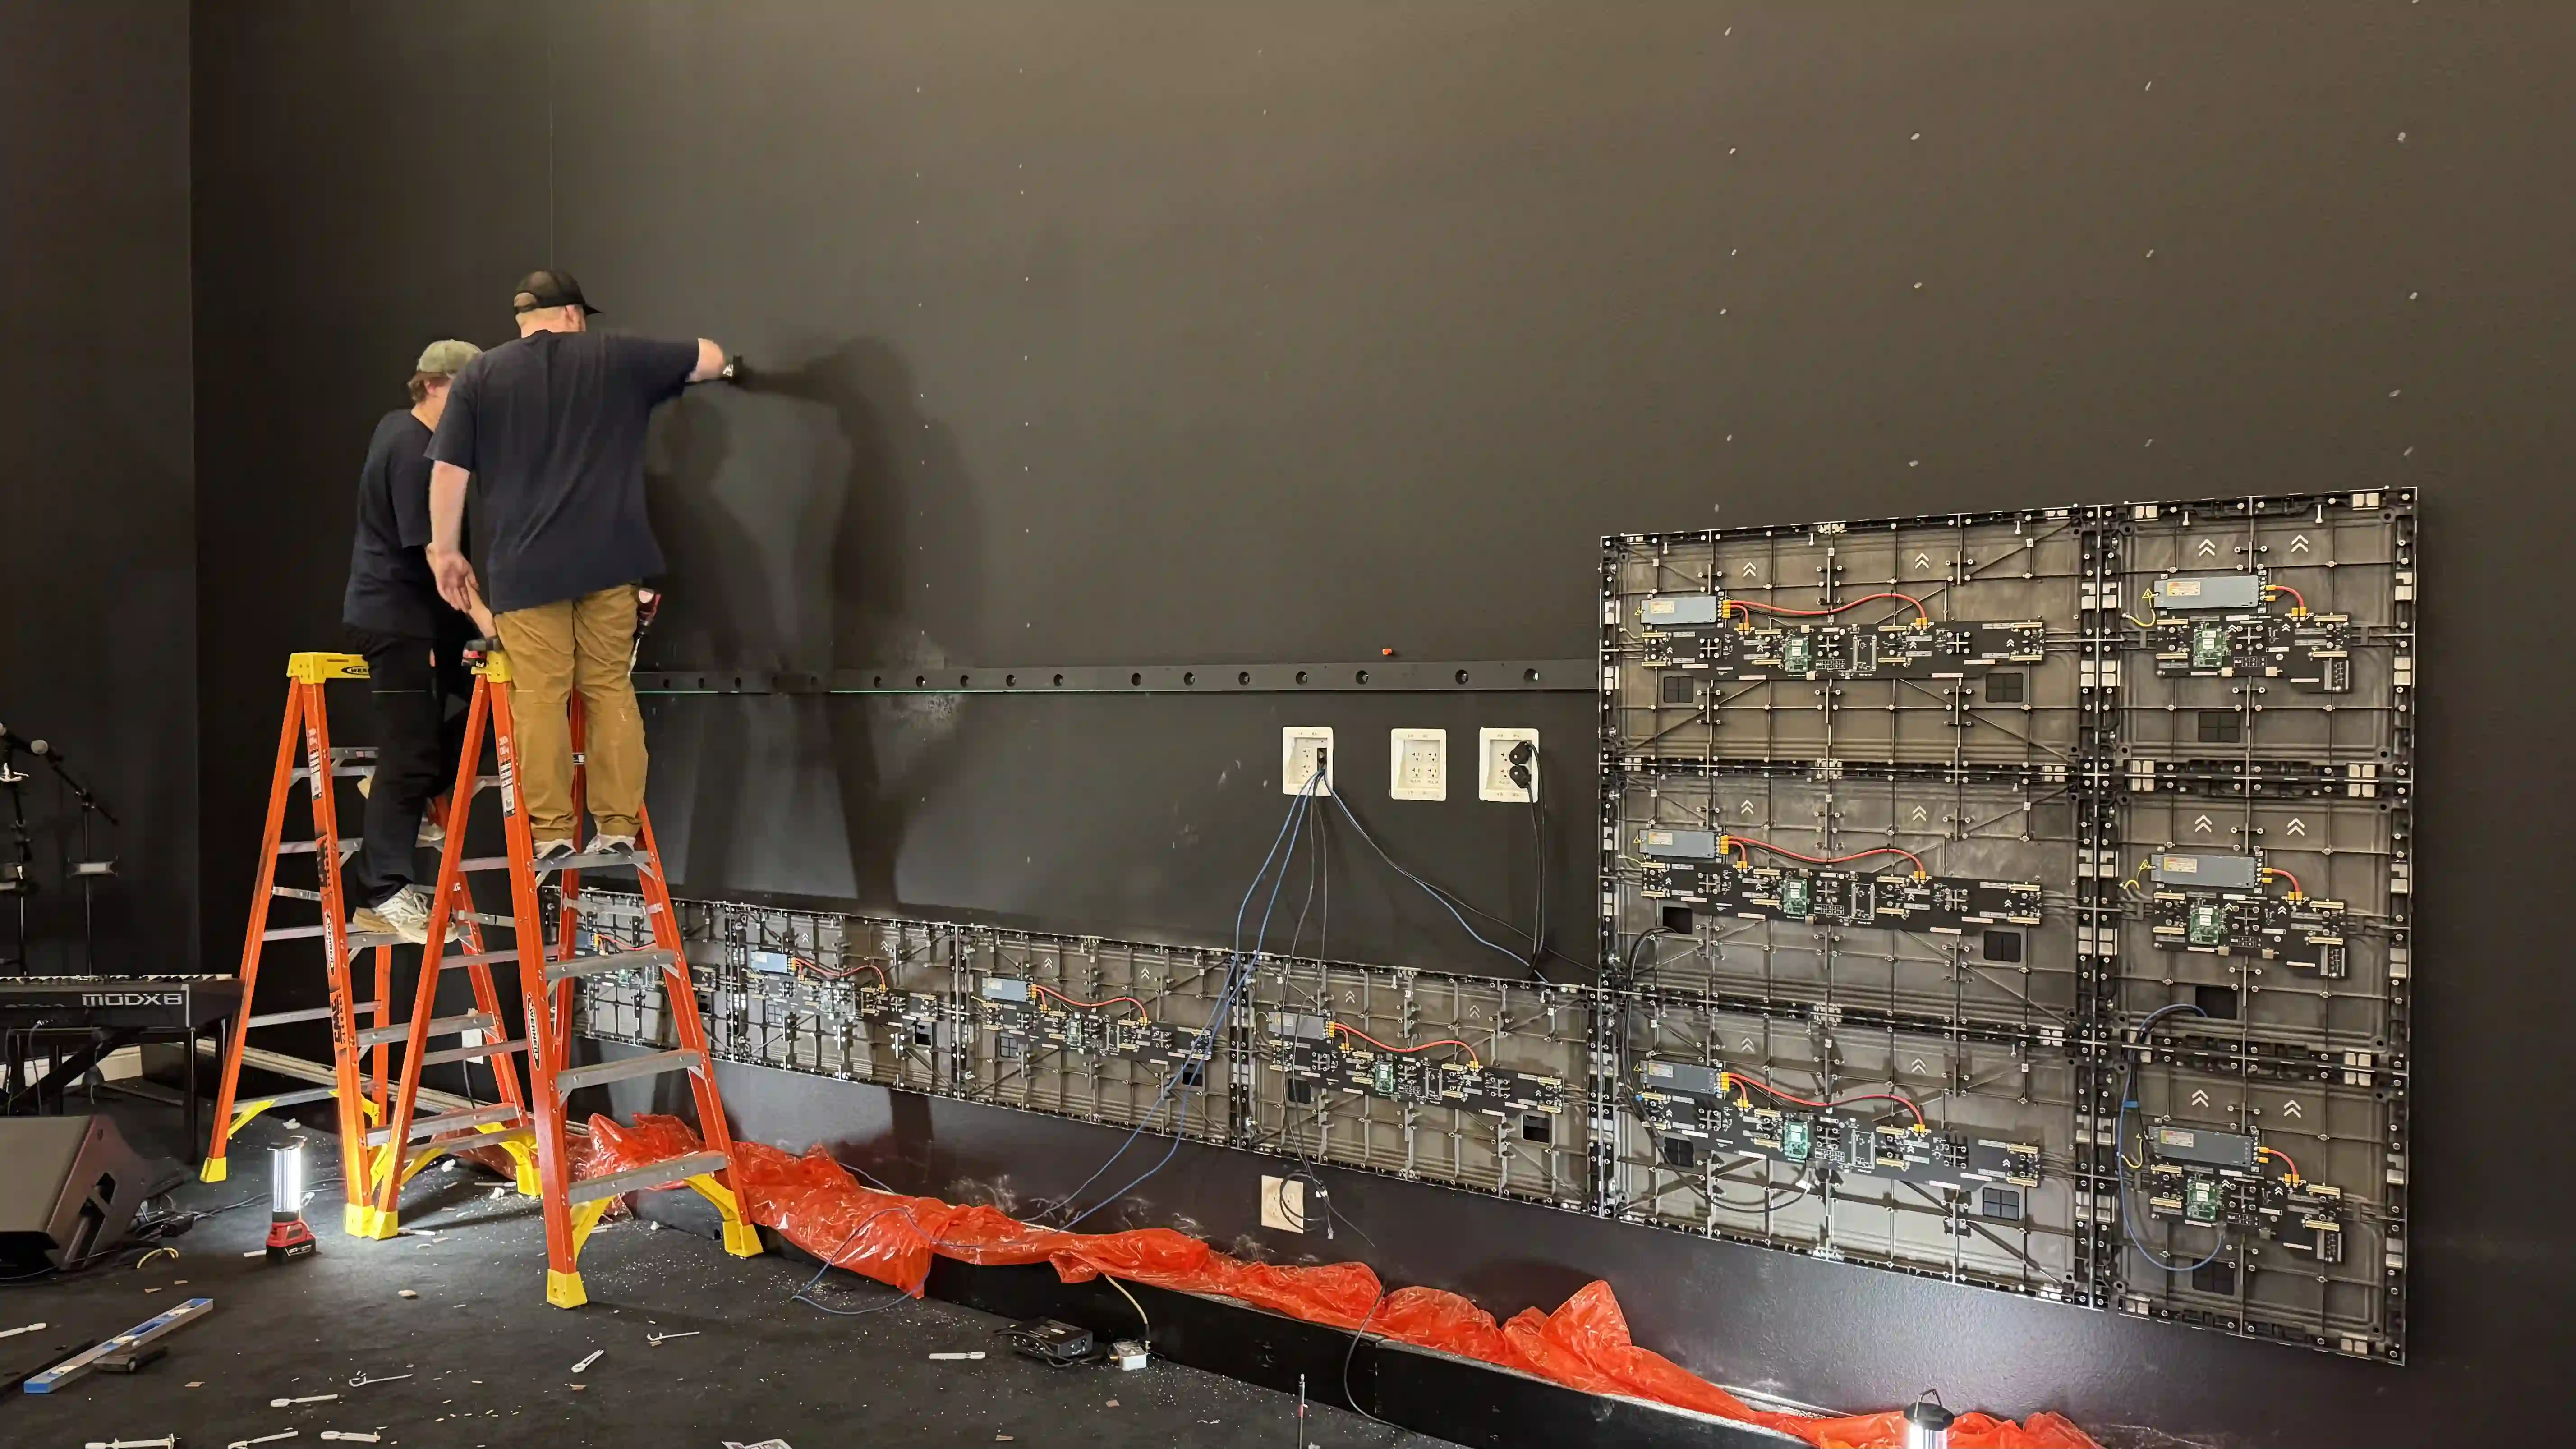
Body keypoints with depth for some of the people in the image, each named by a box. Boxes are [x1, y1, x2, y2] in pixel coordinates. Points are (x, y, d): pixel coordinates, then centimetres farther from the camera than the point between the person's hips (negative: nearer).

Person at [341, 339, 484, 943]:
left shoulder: (398, 427, 11)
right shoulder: (416, 453, -20)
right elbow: (431, 548, -24)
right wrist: (479, 612, -27)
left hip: (414, 614, 10)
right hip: (398, 616, -10)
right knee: (410, 756, -6)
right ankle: (383, 894, -1)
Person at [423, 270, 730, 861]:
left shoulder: (479, 376, 7)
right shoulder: (617, 356, 7)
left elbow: (448, 470, 3)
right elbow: (710, 359, 18)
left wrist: (446, 550, 11)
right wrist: (723, 363, 41)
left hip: (525, 565, -1)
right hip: (607, 558, 1)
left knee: (540, 698, 1)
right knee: (610, 688, 7)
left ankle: (551, 831, 0)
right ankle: (618, 828, 6)